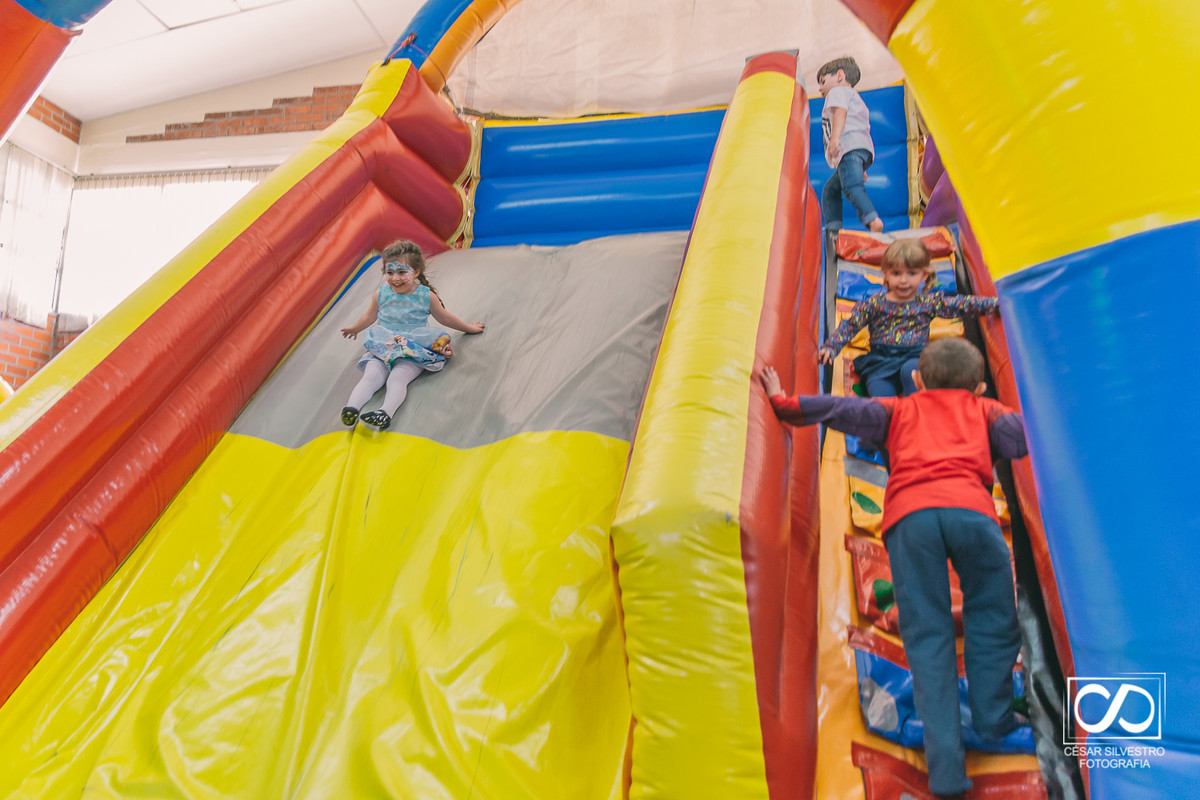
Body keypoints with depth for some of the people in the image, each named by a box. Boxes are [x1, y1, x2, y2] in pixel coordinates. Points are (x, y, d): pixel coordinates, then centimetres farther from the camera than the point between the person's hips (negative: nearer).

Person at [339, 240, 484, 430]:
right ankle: (351, 408, -45)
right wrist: (355, 328, 41)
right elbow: (369, 316, 24)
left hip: (413, 352, -3)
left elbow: (444, 317, 15)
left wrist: (468, 327, 26)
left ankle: (386, 412, -52)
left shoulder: (426, 296, -2)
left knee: (397, 378, -30)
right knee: (370, 376, -24)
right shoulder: (381, 294, 3)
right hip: (382, 349, 3)